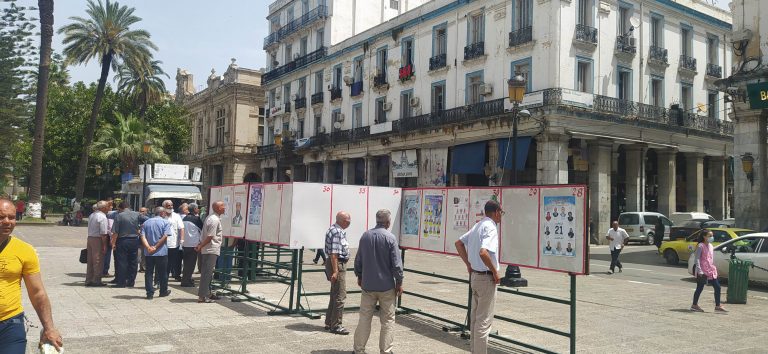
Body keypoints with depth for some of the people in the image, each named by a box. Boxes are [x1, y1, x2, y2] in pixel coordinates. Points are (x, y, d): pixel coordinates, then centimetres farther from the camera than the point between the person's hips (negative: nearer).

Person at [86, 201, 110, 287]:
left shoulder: (91, 215, 13)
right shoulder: (102, 217, -15)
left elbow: (90, 229, 17)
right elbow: (103, 233, -19)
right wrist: (104, 245, -15)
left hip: (90, 238, 9)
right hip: (98, 239, -9)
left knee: (90, 260, 14)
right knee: (98, 261, -1)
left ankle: (88, 280, 21)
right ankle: (96, 280, 3)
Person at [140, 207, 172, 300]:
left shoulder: (146, 223, 10)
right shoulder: (165, 222, -2)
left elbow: (143, 237, -3)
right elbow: (165, 236, -14)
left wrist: (148, 247, -14)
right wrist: (156, 247, -12)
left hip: (148, 253, 3)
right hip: (161, 252, -3)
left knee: (149, 273, 7)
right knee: (162, 273, 10)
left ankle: (150, 293, 4)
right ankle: (163, 291, 20)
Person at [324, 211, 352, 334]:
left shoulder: (334, 230, 14)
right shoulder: (337, 232, -19)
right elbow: (333, 254, -23)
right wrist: (335, 271, -25)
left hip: (339, 265, 11)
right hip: (338, 265, -11)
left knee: (334, 295, 17)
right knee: (340, 296, -6)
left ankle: (329, 323, 26)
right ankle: (336, 325, -1)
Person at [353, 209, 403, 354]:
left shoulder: (365, 236, 2)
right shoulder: (390, 238, -13)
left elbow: (358, 260, 10)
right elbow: (396, 264, -13)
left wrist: (359, 276, 23)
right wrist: (399, 283, -2)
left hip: (367, 285, 4)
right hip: (387, 286, -4)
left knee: (364, 318, 11)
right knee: (387, 320, 6)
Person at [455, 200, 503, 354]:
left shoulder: (478, 226, 10)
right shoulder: (491, 227, -17)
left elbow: (458, 243, 17)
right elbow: (483, 252, -31)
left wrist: (468, 264, 16)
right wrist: (495, 272, -19)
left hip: (475, 276, 9)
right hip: (486, 278, -9)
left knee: (475, 317, 17)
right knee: (484, 320, -2)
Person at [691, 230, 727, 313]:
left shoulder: (710, 246, 14)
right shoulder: (701, 246, -10)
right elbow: (697, 259, -15)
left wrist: (714, 268, 16)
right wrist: (699, 271, -22)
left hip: (711, 271, 7)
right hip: (703, 271, -7)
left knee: (717, 287, 3)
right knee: (700, 288, 1)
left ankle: (718, 306, 9)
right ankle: (694, 305, 12)